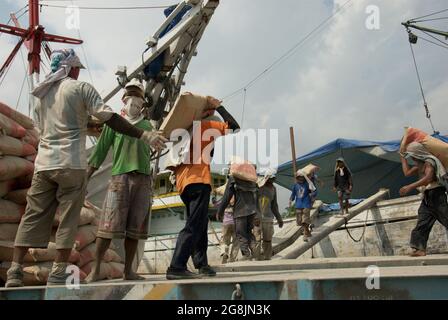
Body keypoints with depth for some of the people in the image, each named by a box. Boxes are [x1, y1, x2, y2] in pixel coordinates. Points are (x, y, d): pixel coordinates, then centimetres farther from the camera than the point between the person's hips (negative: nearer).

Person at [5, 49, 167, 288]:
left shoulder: (41, 93, 18)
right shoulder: (81, 88, -1)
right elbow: (111, 119, -10)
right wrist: (144, 135, -10)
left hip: (43, 163, 6)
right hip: (71, 164, -6)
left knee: (33, 216, 8)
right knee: (68, 219, 0)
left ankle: (15, 272, 6)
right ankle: (58, 274, 1)